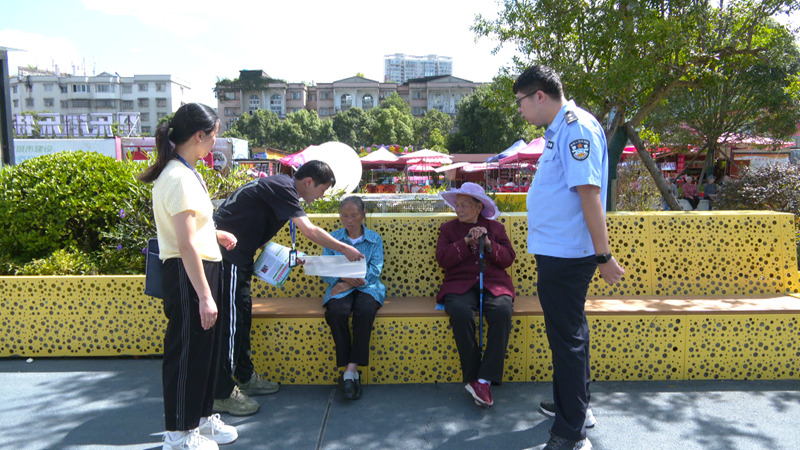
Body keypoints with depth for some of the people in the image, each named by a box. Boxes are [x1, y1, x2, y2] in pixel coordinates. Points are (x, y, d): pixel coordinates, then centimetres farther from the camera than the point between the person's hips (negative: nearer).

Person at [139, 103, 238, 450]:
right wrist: (204, 295, -23)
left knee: (206, 348, 19)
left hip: (201, 269, 10)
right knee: (187, 351, 4)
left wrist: (214, 234, 17)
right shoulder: (180, 178, -20)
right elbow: (186, 245, -23)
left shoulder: (184, 172, 12)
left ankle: (200, 417, 36)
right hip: (188, 275, -10)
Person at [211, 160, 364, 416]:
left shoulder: (283, 188, 14)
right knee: (229, 320, -7)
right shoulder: (282, 188, -16)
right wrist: (345, 249, -14)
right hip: (226, 253, -11)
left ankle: (245, 378, 28)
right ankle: (222, 394, 2)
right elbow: (310, 231, -23)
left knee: (242, 316, 16)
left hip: (237, 256, 11)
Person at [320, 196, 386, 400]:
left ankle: (351, 369, -28)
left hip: (367, 286, -1)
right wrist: (344, 278, -16)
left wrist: (350, 283, -17)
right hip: (341, 286, 1)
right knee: (336, 311, -33)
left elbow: (375, 270, -2)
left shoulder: (375, 239, 9)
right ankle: (350, 371, -24)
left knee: (365, 310, -35)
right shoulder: (332, 238, 12)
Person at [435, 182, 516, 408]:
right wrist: (467, 242, -9)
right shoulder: (448, 228, 15)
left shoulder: (496, 228, 18)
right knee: (460, 312, -35)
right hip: (460, 286, 0)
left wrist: (489, 244, -8)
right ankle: (472, 377, -23)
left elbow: (508, 259, 7)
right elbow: (443, 259, 0)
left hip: (494, 285, 1)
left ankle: (484, 380, -30)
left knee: (502, 312, -33)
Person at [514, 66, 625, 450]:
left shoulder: (576, 127, -17)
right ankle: (573, 406, 38)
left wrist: (603, 256, -25)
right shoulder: (560, 128, 15)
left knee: (567, 336, -2)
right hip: (557, 250, 10)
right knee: (567, 330, 21)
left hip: (565, 254, -10)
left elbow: (590, 193, -23)